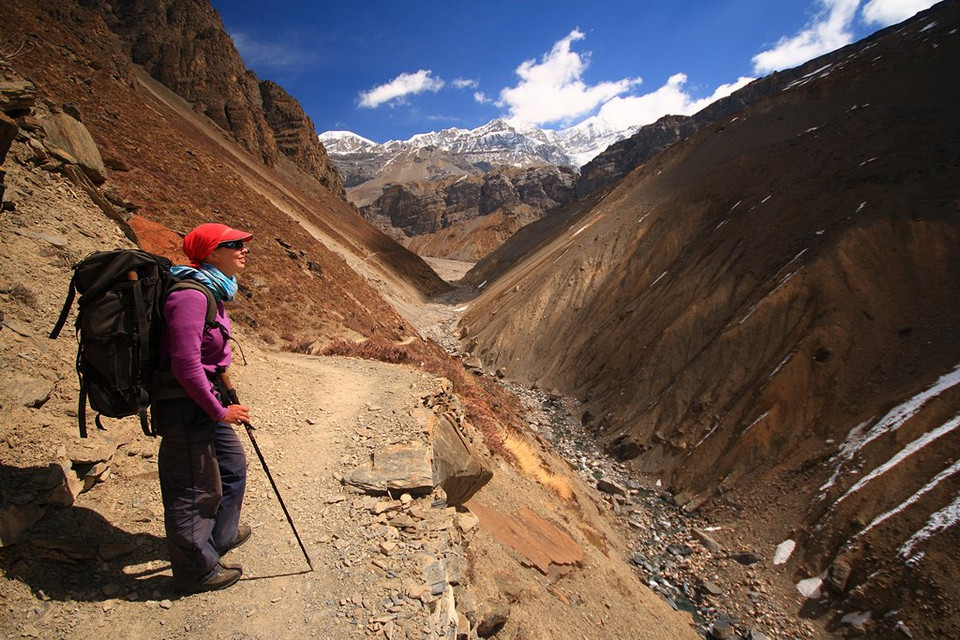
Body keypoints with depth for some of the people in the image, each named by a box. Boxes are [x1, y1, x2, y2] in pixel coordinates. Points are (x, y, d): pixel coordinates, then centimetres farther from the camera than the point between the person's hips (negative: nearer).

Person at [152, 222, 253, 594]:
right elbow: (186, 365, -27)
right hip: (185, 407, -10)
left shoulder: (210, 291, 8)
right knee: (193, 490, 5)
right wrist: (220, 410, -19)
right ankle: (197, 572, 25)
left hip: (202, 402, 11)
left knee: (232, 463, 24)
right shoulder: (191, 297, -23)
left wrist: (221, 393, 18)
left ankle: (220, 535, 46)